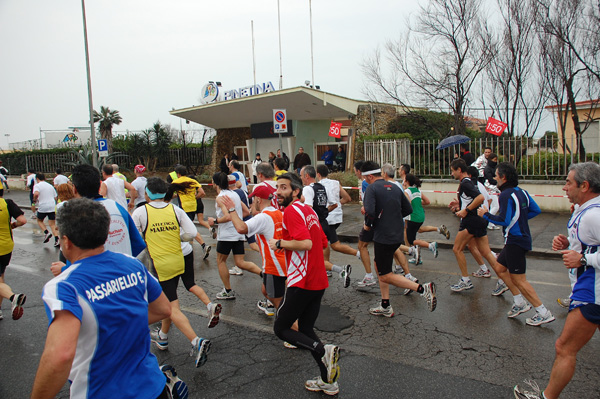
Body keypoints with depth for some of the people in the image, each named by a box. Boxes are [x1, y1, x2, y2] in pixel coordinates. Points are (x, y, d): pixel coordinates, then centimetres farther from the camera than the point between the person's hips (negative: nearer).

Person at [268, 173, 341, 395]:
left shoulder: (292, 211, -13)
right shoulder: (308, 210, 14)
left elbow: (306, 243, -27)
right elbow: (323, 243, 21)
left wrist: (280, 243, -14)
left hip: (301, 282, -9)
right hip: (319, 281, 9)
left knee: (280, 329, 3)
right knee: (306, 329, 18)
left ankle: (324, 351, -11)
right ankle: (329, 380, 23)